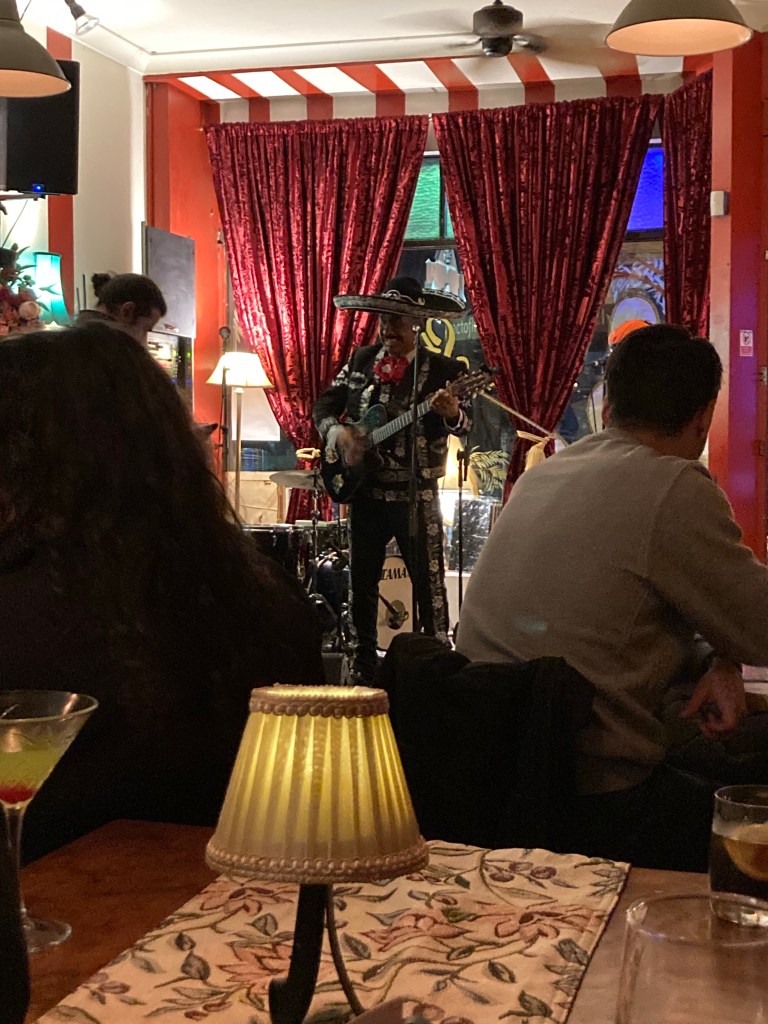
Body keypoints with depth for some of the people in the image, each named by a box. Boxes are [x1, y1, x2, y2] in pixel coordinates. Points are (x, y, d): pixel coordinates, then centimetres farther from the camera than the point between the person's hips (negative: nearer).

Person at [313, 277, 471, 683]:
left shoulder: (443, 369, -4)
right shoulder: (361, 359, 8)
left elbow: (463, 423, -15)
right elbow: (325, 405, 13)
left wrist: (452, 413, -39)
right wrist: (338, 432, -8)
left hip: (415, 493, -4)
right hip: (364, 489, 4)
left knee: (428, 581, -2)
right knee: (361, 581, 11)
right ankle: (364, 663, 23)